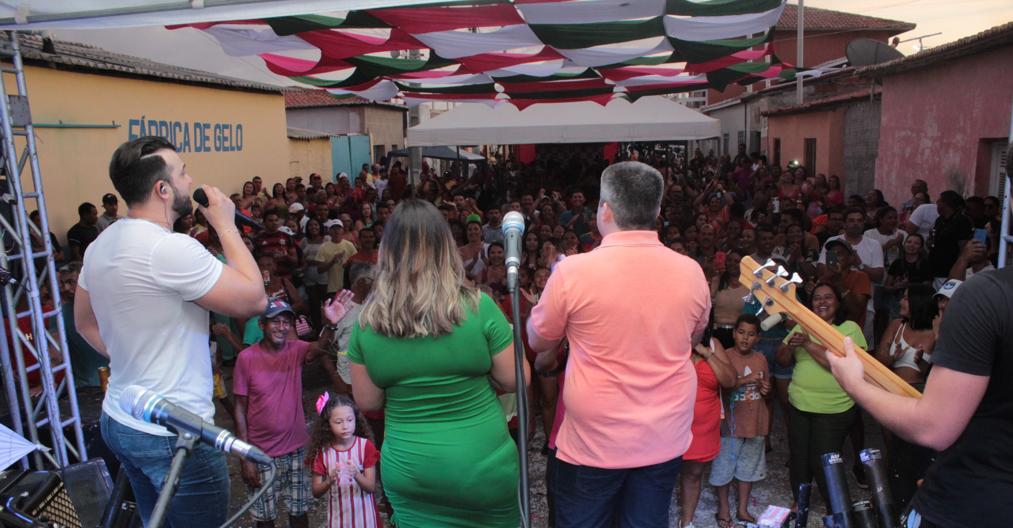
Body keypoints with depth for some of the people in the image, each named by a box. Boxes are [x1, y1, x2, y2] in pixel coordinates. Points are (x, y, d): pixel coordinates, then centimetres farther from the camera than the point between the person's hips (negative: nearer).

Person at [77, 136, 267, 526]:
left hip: (119, 420, 9)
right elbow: (254, 299, -22)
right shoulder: (170, 249, -25)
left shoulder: (101, 245, 4)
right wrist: (225, 224, -13)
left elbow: (85, 323, 17)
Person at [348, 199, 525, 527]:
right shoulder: (478, 307, -17)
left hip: (408, 470, 1)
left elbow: (367, 402, -1)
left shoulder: (367, 322, -10)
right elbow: (516, 380, -8)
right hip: (483, 466, 0)